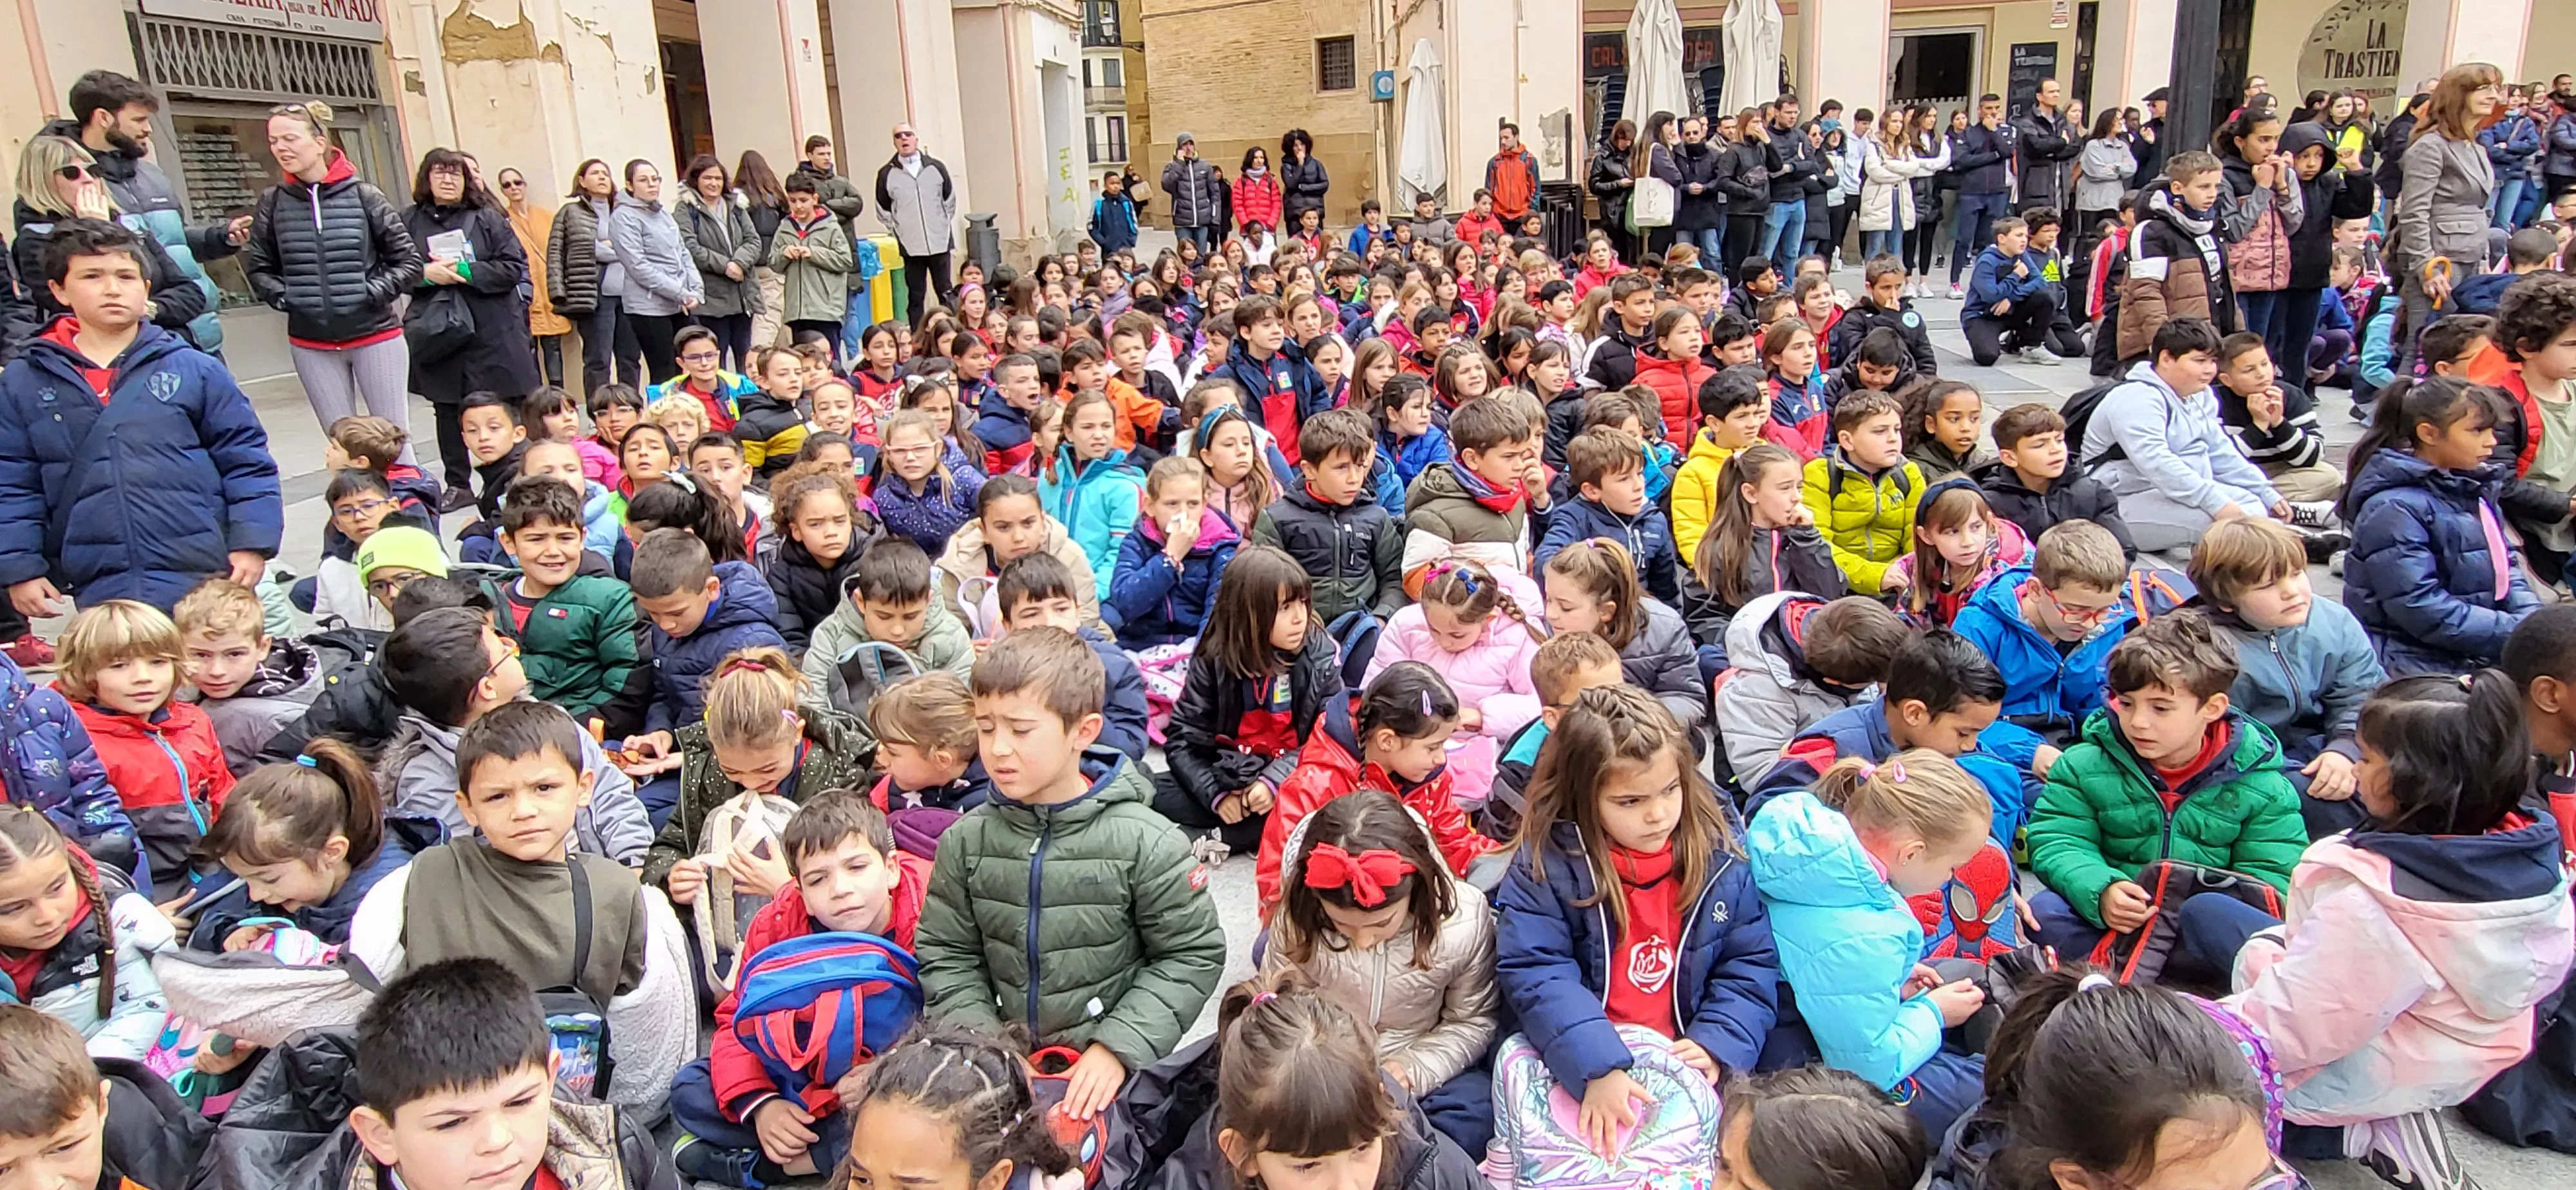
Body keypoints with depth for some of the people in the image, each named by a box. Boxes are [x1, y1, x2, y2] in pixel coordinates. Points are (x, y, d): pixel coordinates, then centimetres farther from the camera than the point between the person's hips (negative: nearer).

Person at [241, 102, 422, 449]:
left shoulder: (363, 196, -4)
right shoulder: (273, 202, 1)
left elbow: (410, 261, -1)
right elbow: (256, 266, 11)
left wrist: (372, 292, -11)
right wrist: (284, 296, -4)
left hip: (375, 336, -2)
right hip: (312, 344, 2)